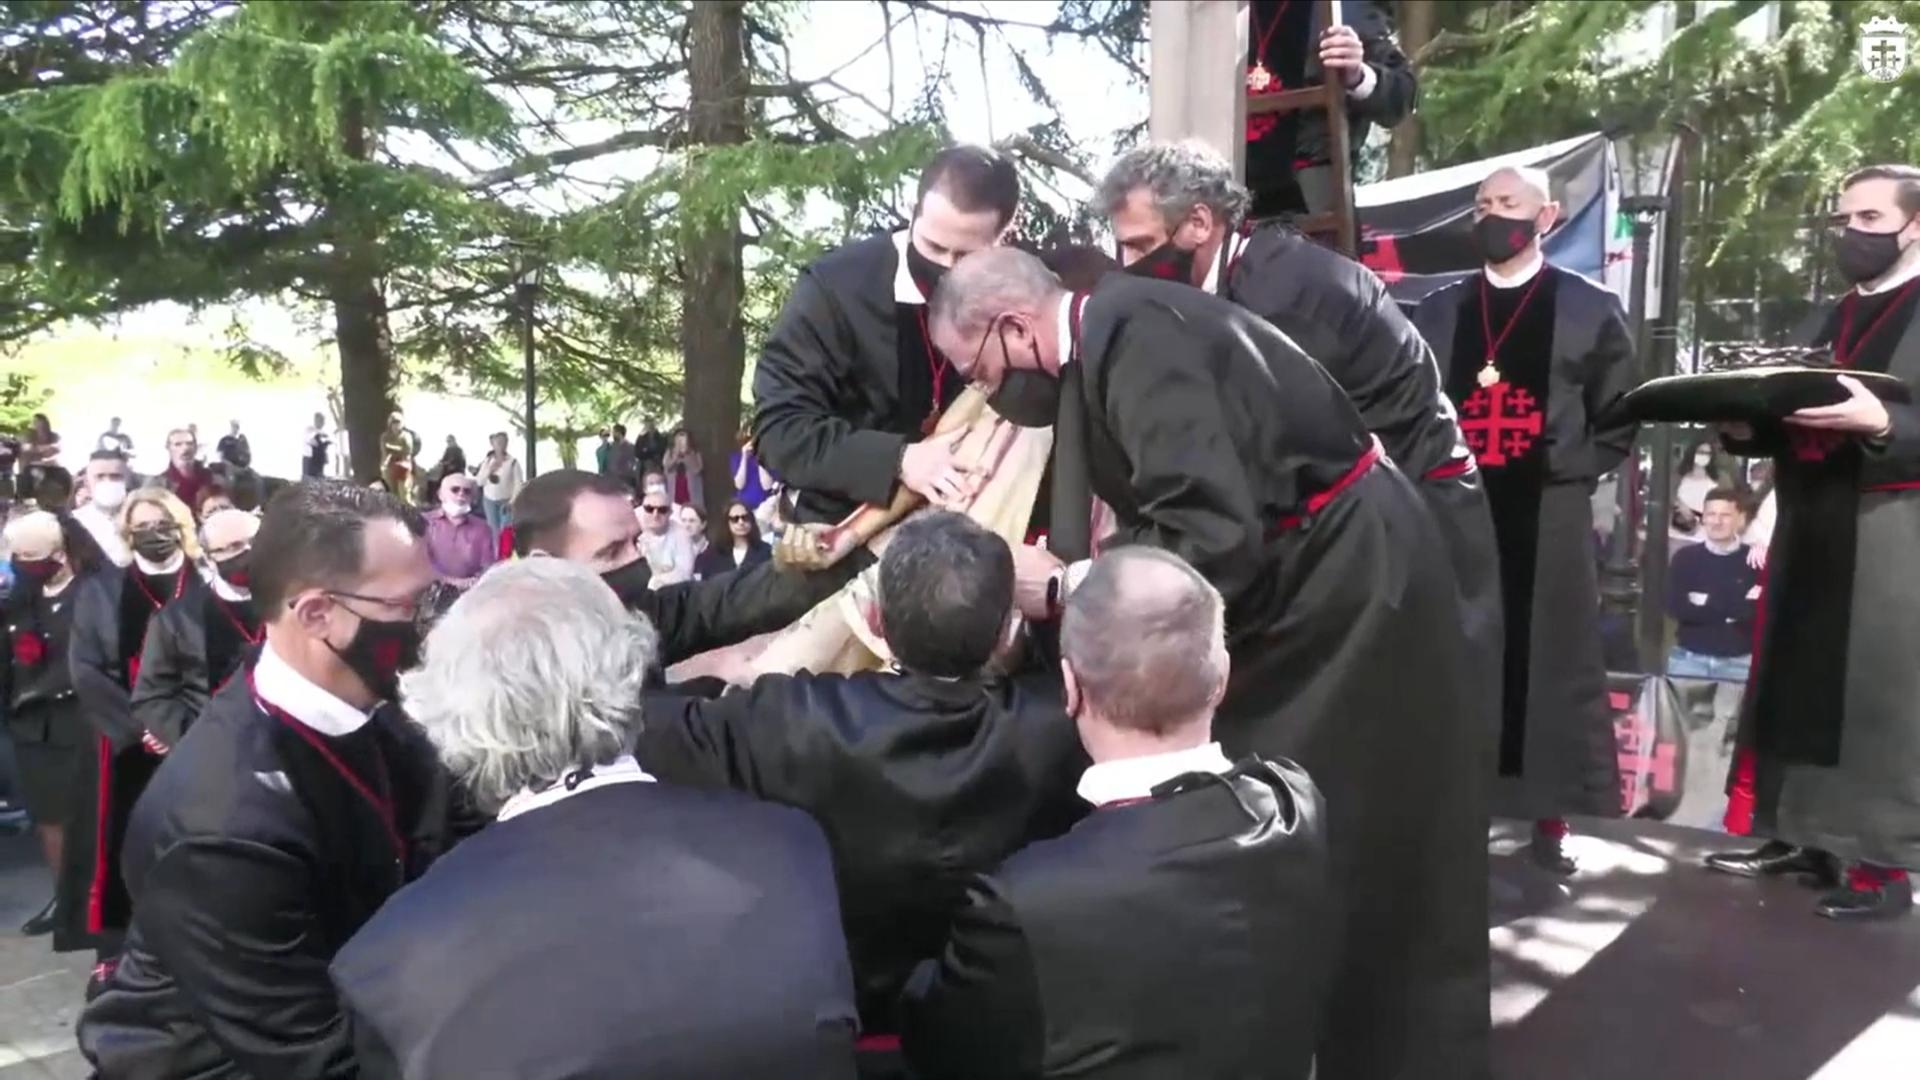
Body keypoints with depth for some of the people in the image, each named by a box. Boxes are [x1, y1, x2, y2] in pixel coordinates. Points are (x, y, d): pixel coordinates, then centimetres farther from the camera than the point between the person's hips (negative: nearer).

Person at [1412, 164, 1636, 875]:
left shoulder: (1590, 308, 5)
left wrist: (1567, 476, -4)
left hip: (1548, 522, -2)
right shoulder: (1437, 311, 11)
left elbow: (1619, 422, 6)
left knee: (1550, 669, 3)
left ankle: (1550, 826, 13)